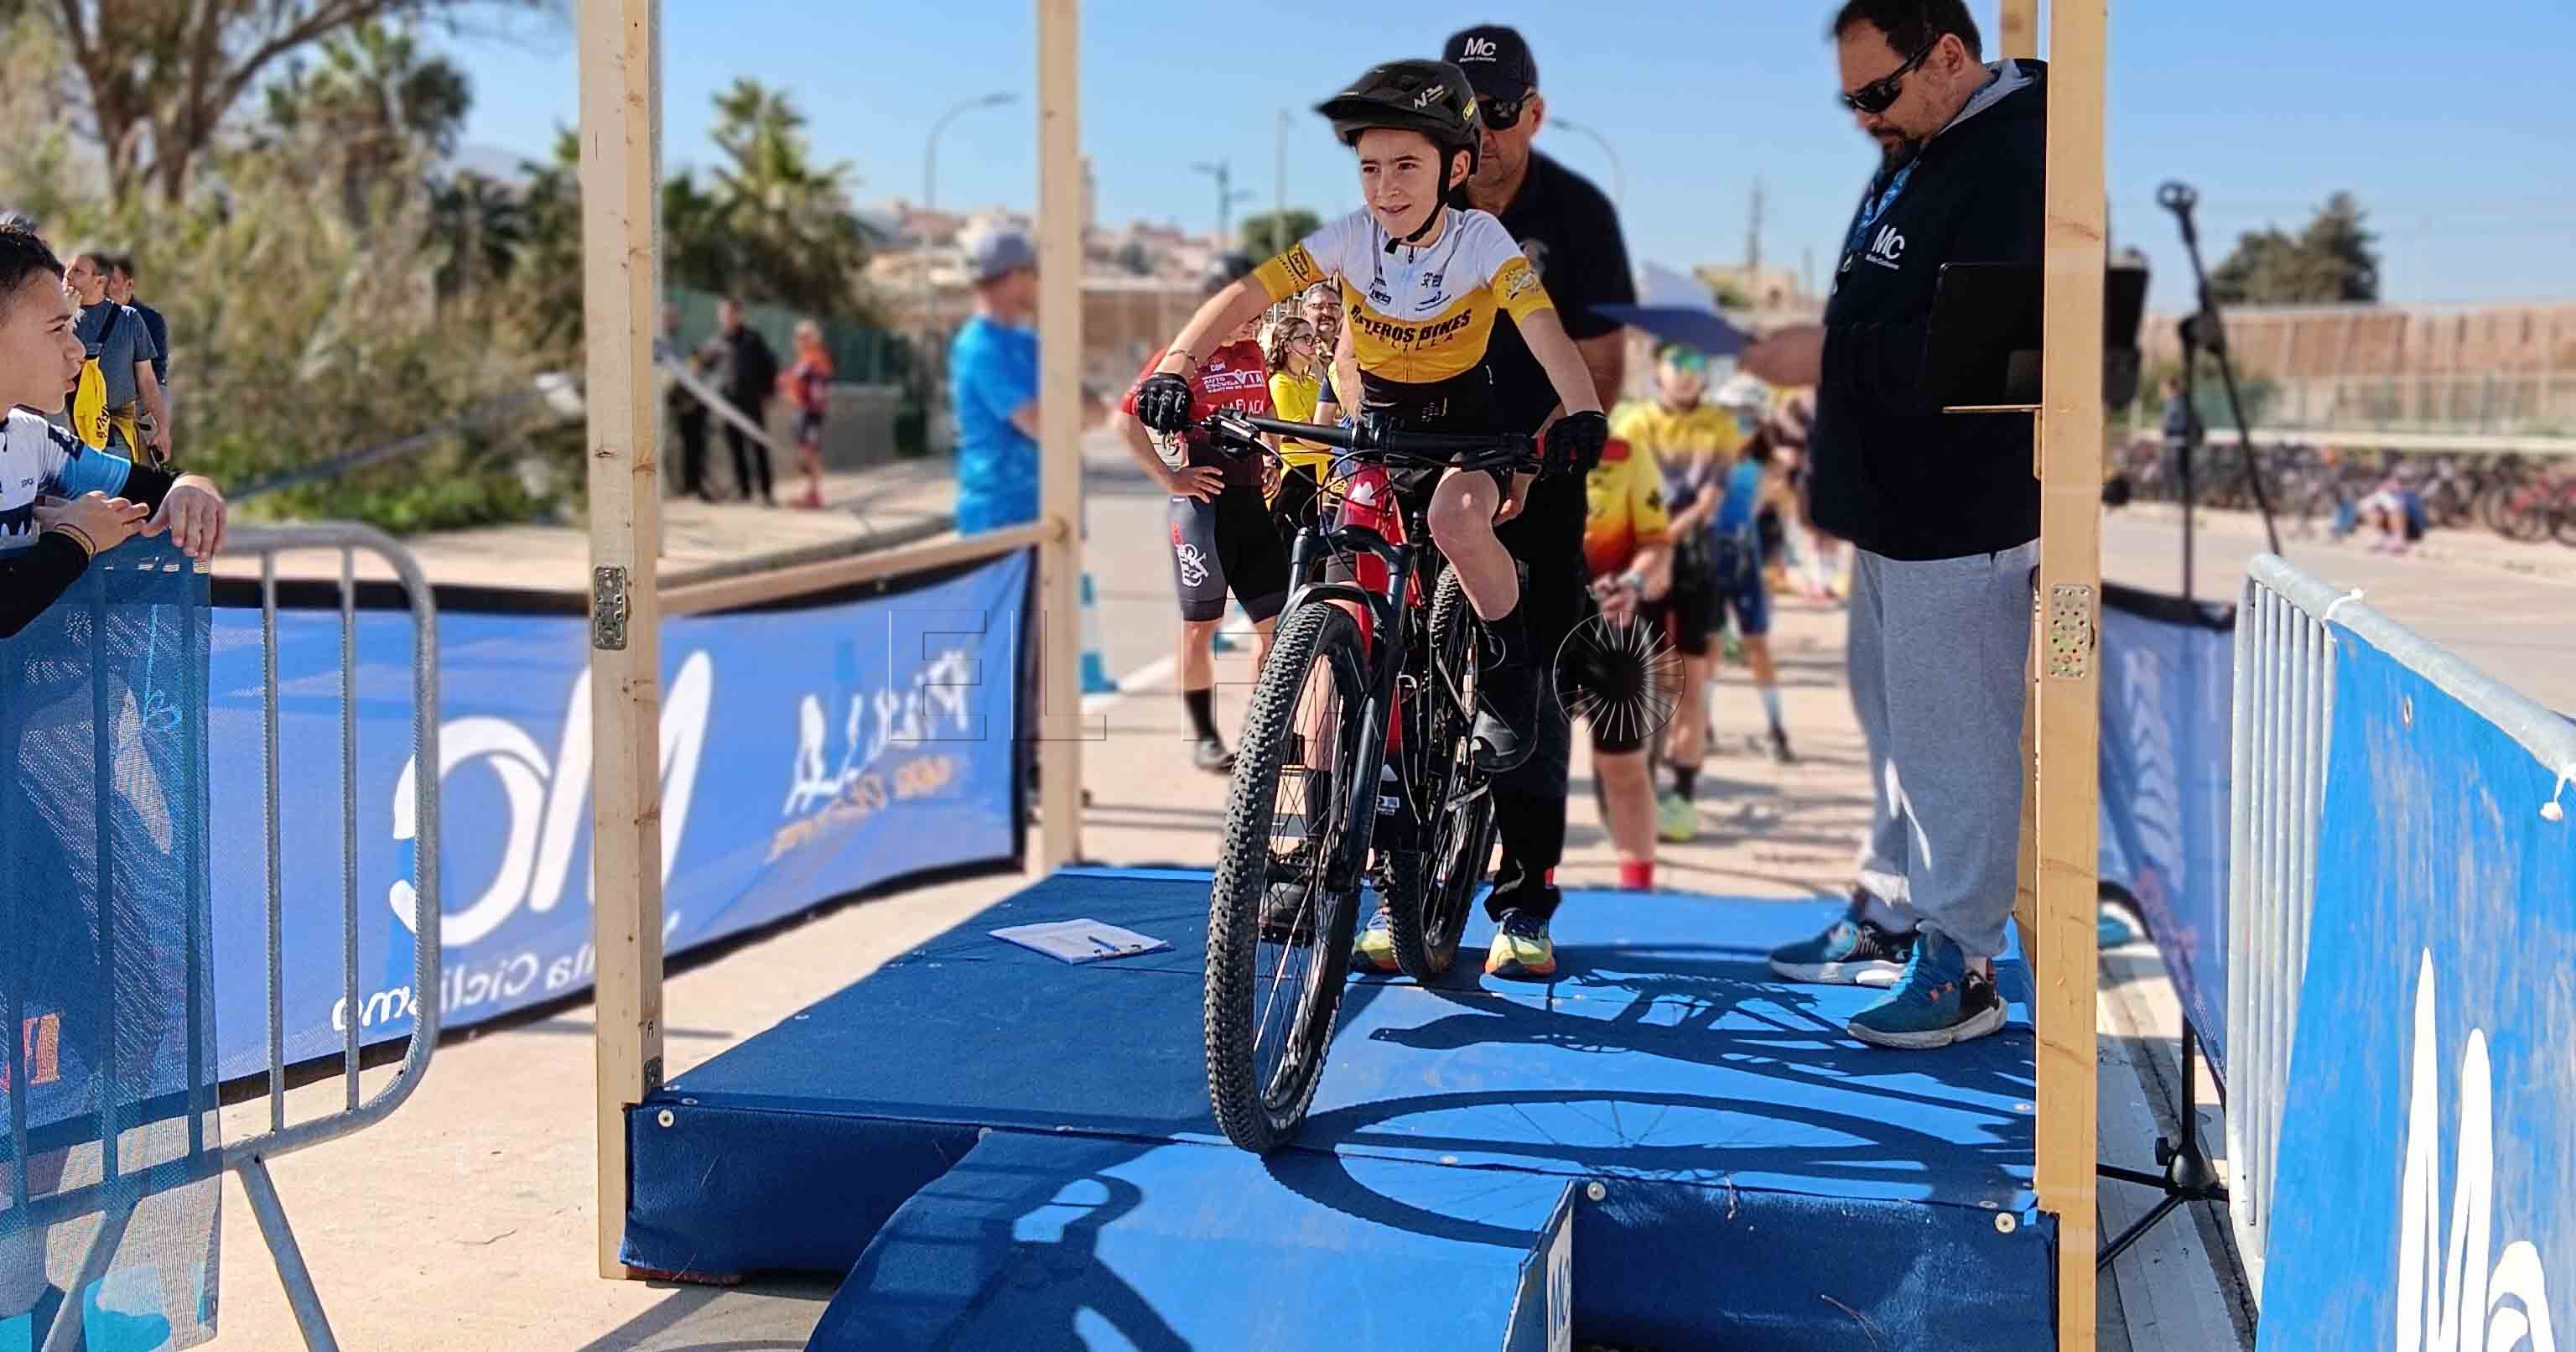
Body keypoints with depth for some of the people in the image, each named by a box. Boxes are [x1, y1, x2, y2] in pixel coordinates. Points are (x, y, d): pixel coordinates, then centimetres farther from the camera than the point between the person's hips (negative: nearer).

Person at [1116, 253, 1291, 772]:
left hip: (1251, 496, 6)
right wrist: (1172, 479, -13)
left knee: (1276, 618, 1)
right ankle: (1203, 736, 12)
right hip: (1203, 498, -6)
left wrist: (1270, 462, 12)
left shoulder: (1255, 356, 11)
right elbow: (1129, 421, -12)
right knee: (1201, 623, 3)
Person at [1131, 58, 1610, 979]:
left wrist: (1582, 412, -51)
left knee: (1457, 520, -38)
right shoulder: (1349, 241, -17)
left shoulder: (1482, 241, -20)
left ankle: (1511, 670, -11)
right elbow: (1242, 298, -26)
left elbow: (1545, 332, -31)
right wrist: (1176, 367, -43)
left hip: (1466, 430, -2)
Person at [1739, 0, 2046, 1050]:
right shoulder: (1912, 159, 14)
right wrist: (1819, 352, 10)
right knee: (1892, 720, 19)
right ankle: (1890, 915, 31)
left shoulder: (2014, 167, -19)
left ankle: (1963, 965, 5)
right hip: (1896, 508, 10)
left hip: (1962, 524, -10)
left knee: (1950, 739, -4)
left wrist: (1832, 354, -23)